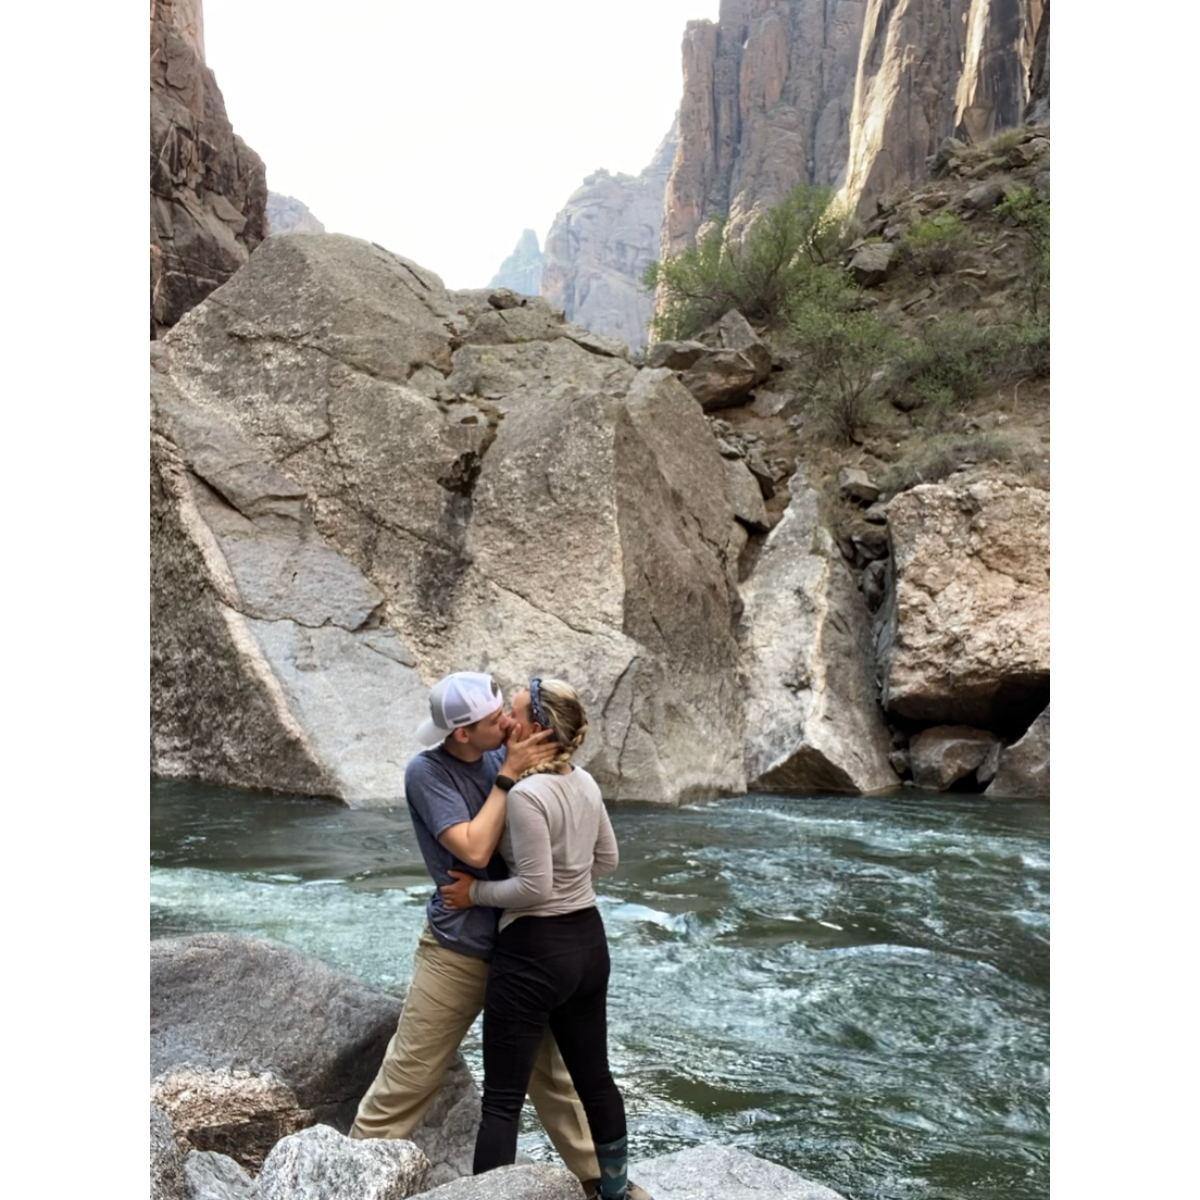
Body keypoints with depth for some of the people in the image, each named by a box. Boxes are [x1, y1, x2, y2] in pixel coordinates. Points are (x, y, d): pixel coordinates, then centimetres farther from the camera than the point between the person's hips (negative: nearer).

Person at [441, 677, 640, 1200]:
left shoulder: (526, 794, -22)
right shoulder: (585, 782, 3)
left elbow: (534, 888, -21)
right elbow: (607, 859, 13)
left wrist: (477, 892, -8)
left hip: (534, 953, -8)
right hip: (589, 942, 8)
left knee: (502, 1098, 4)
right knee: (594, 1078, 23)